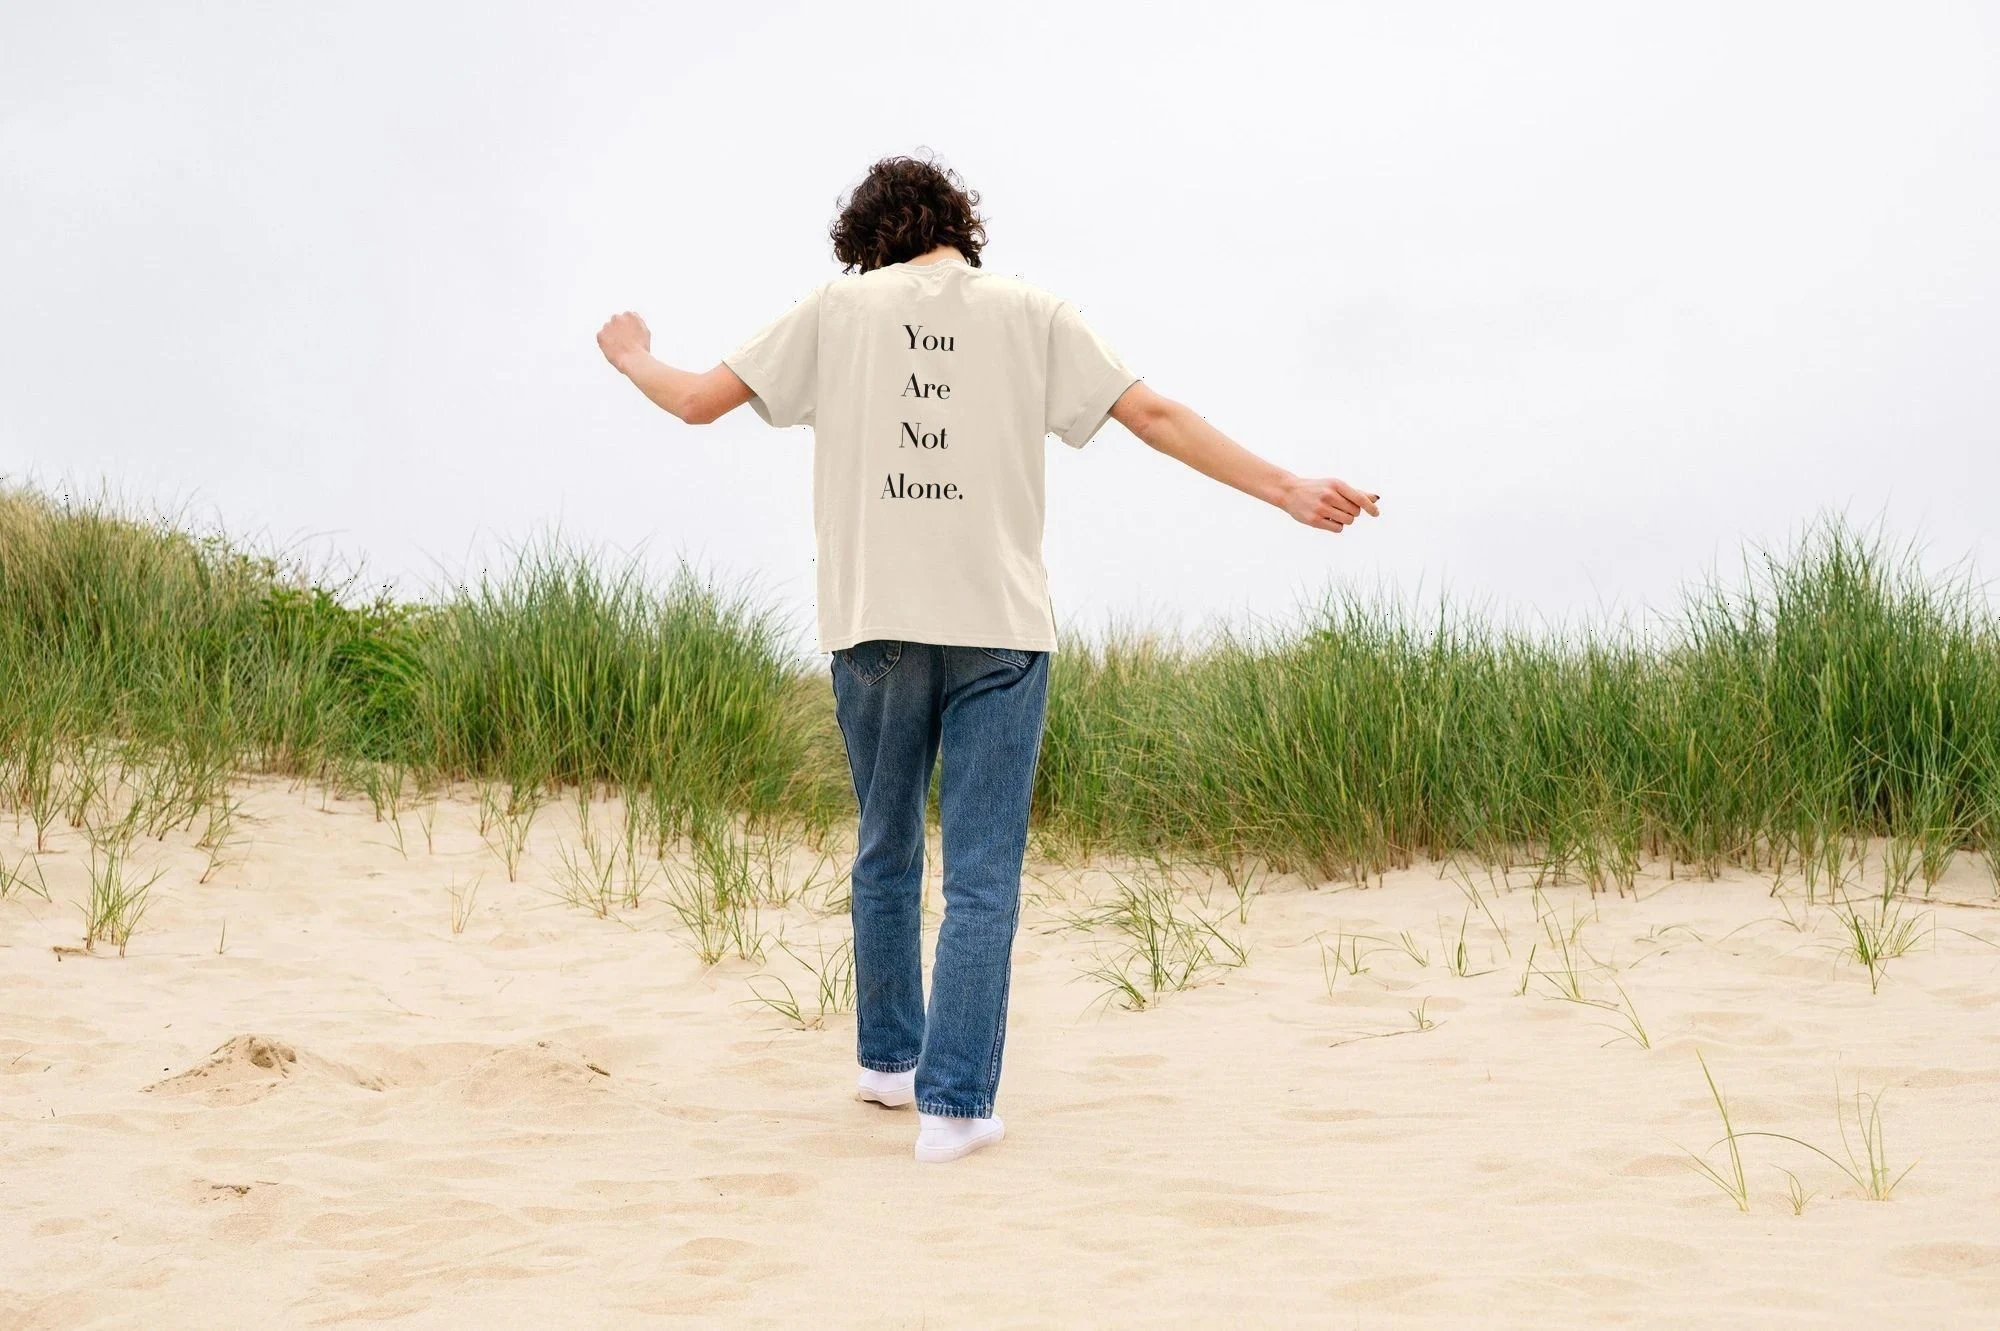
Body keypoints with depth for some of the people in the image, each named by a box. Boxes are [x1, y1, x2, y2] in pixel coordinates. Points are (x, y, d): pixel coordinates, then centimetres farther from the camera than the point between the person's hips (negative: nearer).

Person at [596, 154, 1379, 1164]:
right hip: (999, 627, -1)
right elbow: (1155, 416, 3)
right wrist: (1284, 488, 8)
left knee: (885, 855, 18)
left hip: (872, 625, 2)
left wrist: (633, 359, 28)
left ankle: (889, 1060, 30)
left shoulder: (838, 306, 6)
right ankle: (953, 1102, -6)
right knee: (982, 878, -1)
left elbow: (701, 401, 7)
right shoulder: (1031, 313, 6)